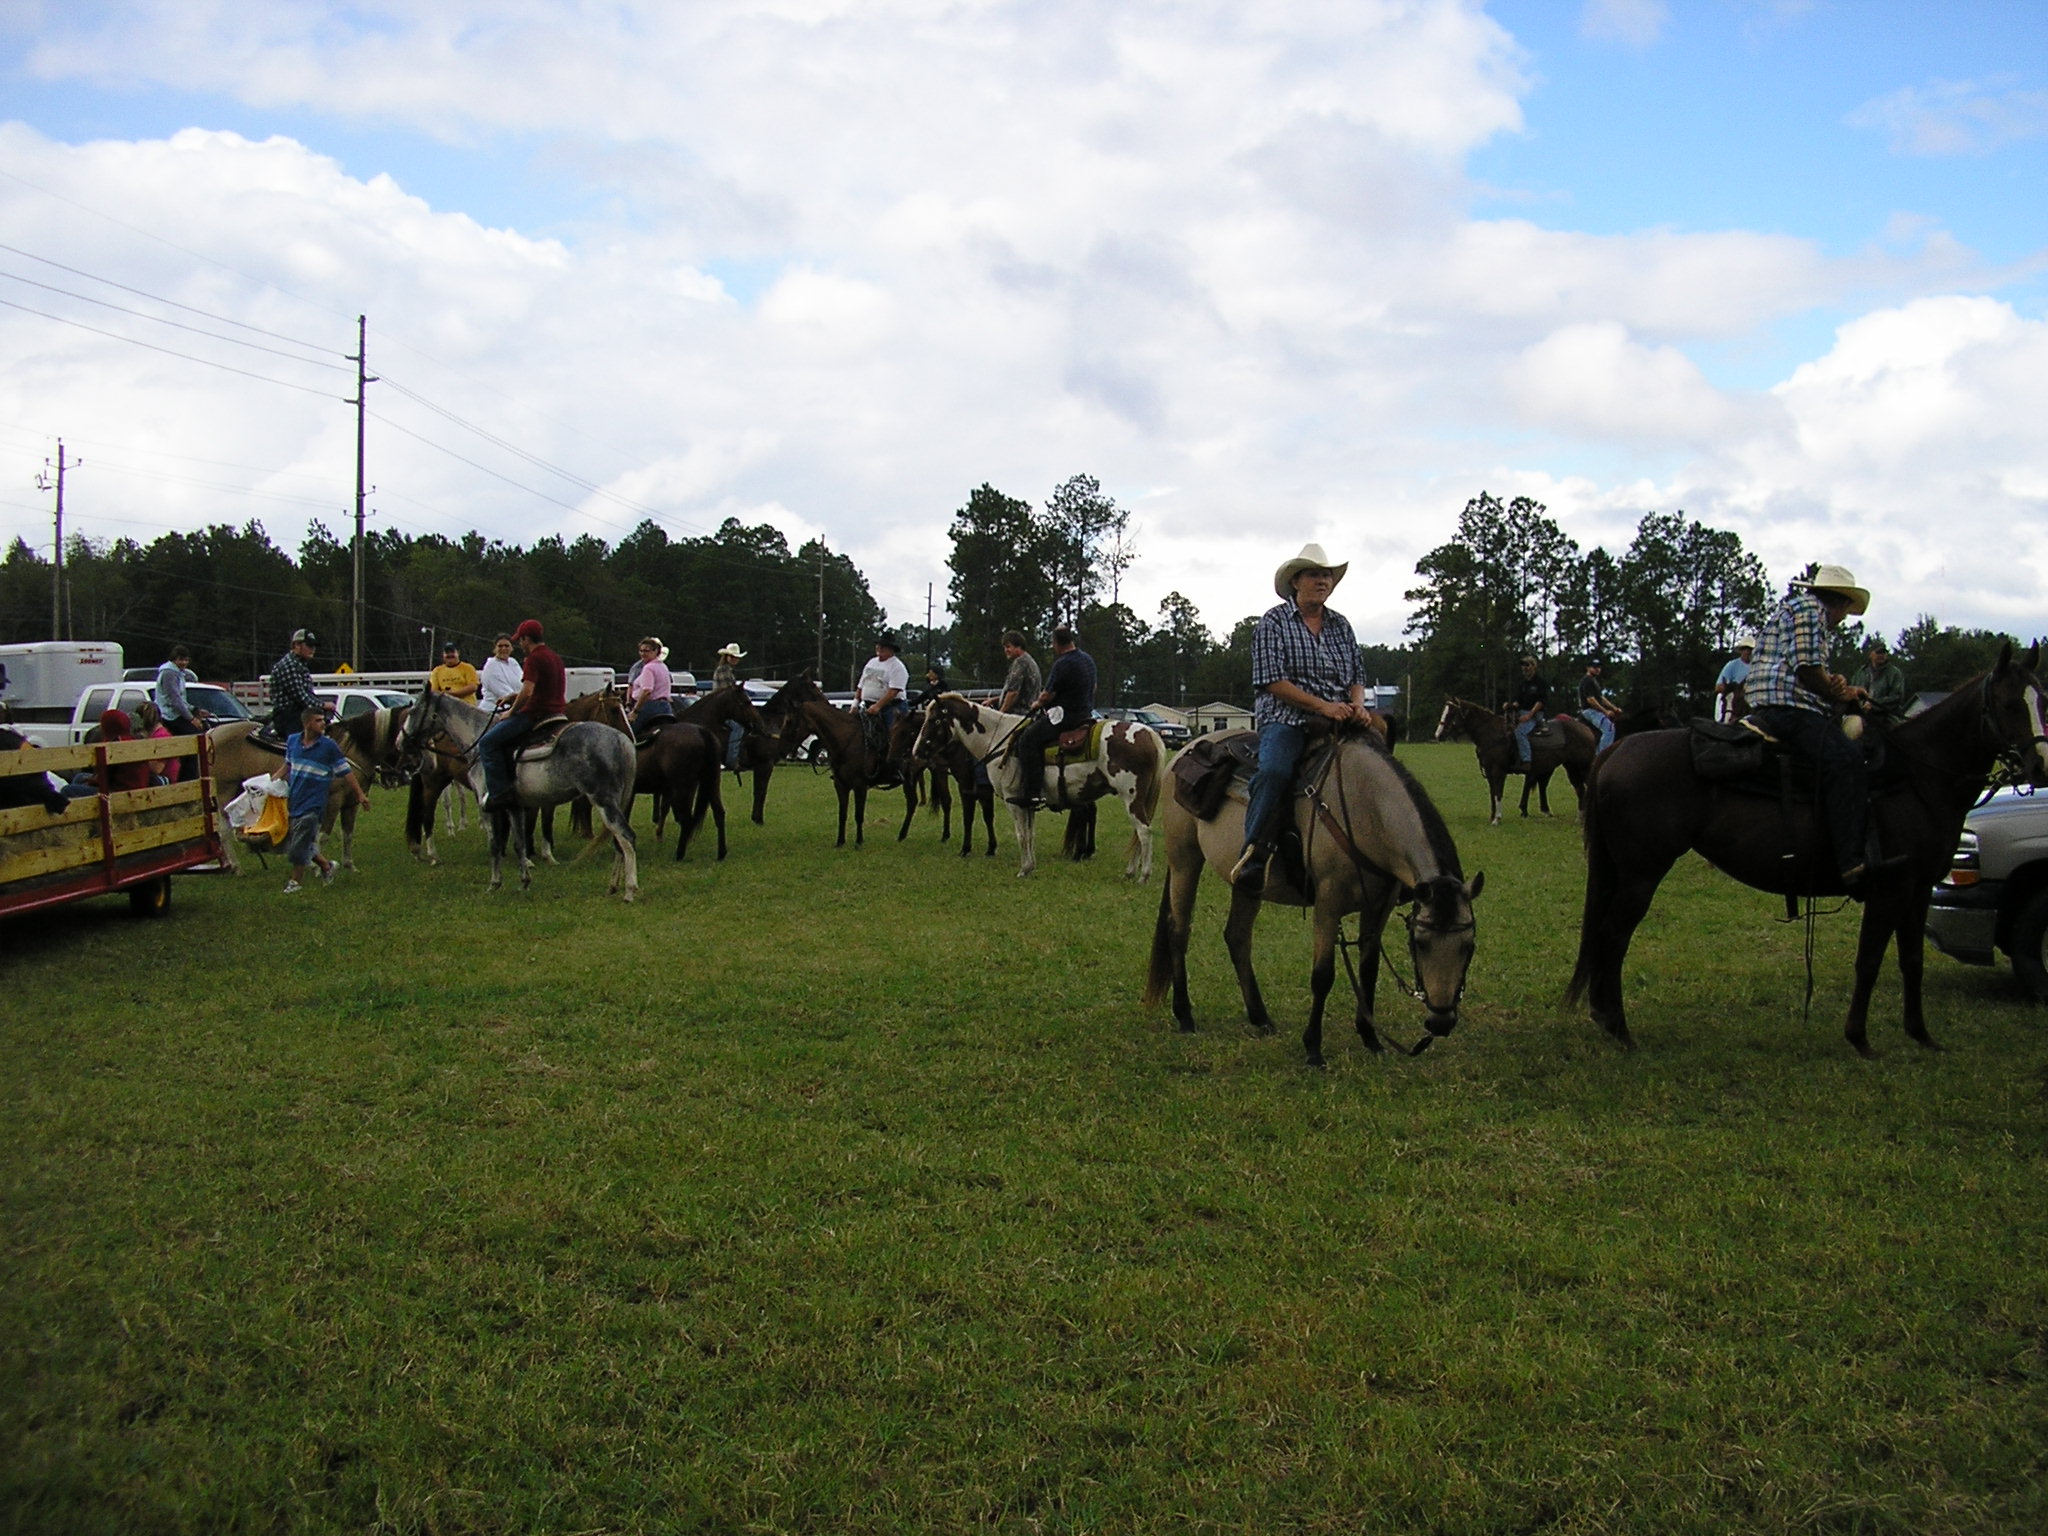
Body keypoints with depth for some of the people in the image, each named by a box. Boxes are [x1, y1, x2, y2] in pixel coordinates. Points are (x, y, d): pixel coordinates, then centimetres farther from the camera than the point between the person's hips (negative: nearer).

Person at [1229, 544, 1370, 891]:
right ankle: (1252, 857, -34)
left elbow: (1357, 676, 19)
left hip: (1339, 721, 6)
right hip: (1285, 718, -5)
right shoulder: (1273, 622, 3)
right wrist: (1323, 706, -15)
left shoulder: (1340, 625, 19)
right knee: (1275, 770, -34)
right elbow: (1273, 680, -7)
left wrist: (1357, 705, -5)